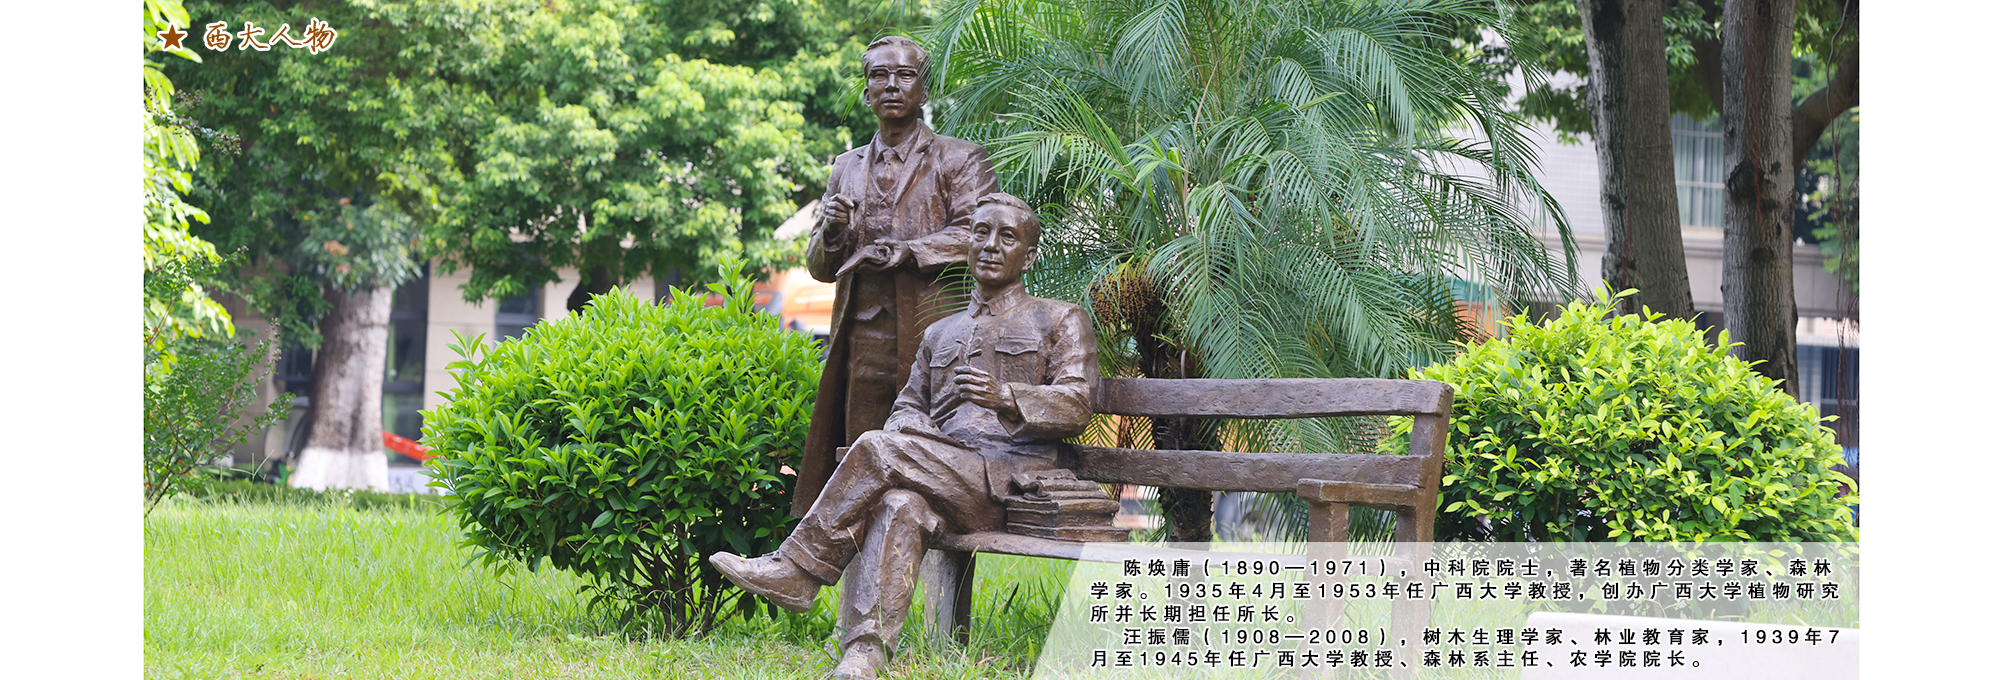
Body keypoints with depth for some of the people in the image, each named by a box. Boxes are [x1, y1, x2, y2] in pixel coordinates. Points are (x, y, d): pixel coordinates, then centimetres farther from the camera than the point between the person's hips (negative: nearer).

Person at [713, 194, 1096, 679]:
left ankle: (797, 572, -18)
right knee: (900, 505, -34)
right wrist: (916, 433, -2)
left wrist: (1003, 396, -19)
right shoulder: (941, 334, 31)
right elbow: (908, 407, 24)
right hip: (945, 479, 4)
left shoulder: (1061, 321, 13)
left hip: (1011, 479, -4)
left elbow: (1075, 407, -1)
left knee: (877, 449, -25)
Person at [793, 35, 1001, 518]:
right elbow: (819, 267, 21)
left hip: (934, 339, -4)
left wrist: (907, 252, -16)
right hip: (863, 346, 4)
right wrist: (831, 233, -1)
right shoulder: (847, 169, 22)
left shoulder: (958, 160, 8)